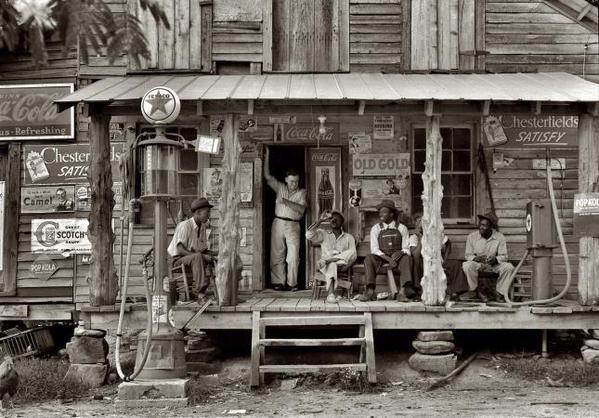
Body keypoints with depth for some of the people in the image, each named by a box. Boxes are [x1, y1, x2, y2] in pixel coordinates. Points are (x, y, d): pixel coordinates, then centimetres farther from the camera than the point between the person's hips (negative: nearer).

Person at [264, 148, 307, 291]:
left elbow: (301, 208, -7)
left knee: (293, 256, -9)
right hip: (278, 223, 2)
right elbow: (267, 176, 7)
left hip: (293, 226, -2)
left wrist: (286, 202, -17)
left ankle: (292, 283, -3)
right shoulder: (280, 188, 12)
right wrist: (267, 155, 3)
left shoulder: (302, 192, 6)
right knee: (277, 255, 1)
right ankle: (278, 282, 5)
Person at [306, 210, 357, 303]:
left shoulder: (348, 237, 18)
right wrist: (320, 220, -3)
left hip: (342, 265, 1)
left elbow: (353, 254, -1)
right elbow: (309, 235, 0)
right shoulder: (323, 234, 21)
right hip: (326, 266, -1)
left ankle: (325, 260, -32)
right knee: (332, 264, -39)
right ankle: (331, 294, -54)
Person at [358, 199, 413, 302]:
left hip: (397, 257, 0)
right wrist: (388, 259, -19)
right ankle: (370, 291, -42)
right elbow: (374, 249, -2)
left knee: (406, 259, -32)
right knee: (369, 258, -29)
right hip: (380, 258, 1)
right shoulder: (375, 229, 7)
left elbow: (406, 249, 4)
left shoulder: (402, 228, 7)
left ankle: (402, 292, -45)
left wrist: (400, 252, -22)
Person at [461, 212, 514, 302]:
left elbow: (503, 256, -7)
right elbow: (468, 255, -5)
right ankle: (475, 290, -9)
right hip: (478, 264, 0)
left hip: (494, 265, 1)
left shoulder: (500, 237, -8)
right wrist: (477, 258, -28)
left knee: (508, 267, -27)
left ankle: (499, 292, -9)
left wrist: (495, 259, -31)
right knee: (467, 265, -33)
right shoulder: (472, 237, -8)